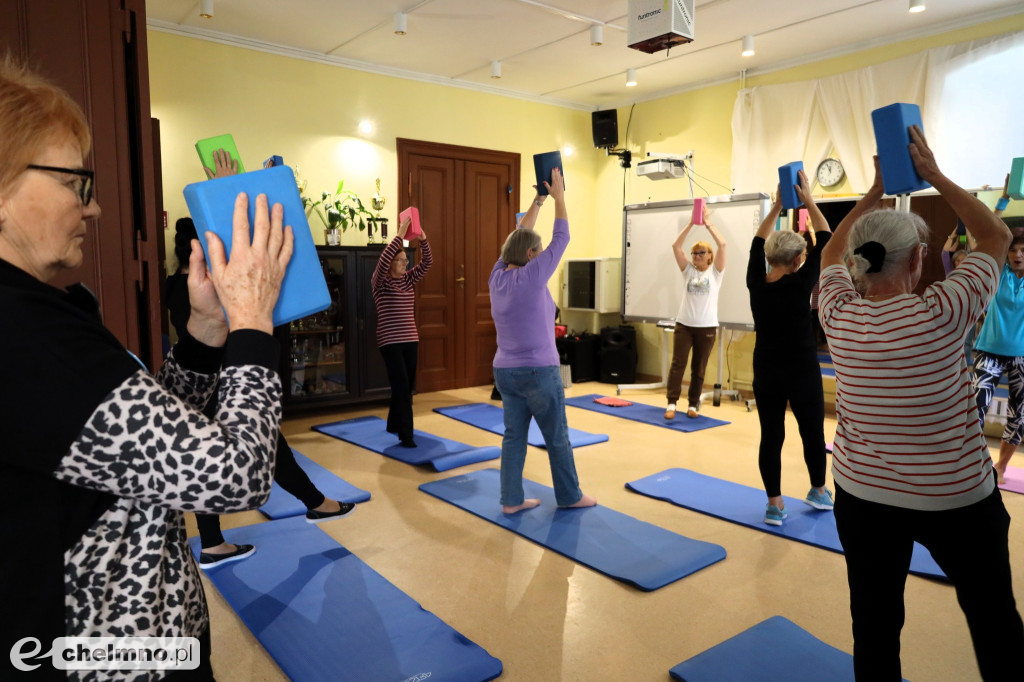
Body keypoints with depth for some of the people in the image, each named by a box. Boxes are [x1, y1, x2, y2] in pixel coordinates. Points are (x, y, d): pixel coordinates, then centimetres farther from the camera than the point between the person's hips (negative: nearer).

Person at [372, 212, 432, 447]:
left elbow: (426, 263, 3)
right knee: (401, 387, -10)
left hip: (410, 340, 6)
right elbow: (384, 258, -23)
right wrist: (400, 235, -25)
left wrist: (422, 239, -12)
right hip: (390, 342, -6)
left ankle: (394, 424, 31)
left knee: (408, 387, 12)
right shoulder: (380, 282, -6)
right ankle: (406, 434, -5)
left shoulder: (408, 280, 10)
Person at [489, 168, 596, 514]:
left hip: (505, 371, 7)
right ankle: (569, 496, 21)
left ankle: (511, 499, 14)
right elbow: (560, 239, -8)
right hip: (538, 372, -7)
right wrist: (558, 196, 2)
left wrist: (537, 202, 20)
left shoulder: (497, 277, 2)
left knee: (514, 436, 10)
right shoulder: (531, 277, -16)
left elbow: (518, 239, 15)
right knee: (557, 438, 8)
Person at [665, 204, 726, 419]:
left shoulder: (715, 272, 2)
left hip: (707, 327, -1)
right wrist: (691, 223, -7)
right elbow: (676, 245, -2)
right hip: (684, 324, 1)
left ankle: (693, 405, 17)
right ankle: (671, 404, -5)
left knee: (698, 368, 7)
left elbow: (722, 244, -10)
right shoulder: (688, 271, 7)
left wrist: (708, 223, -8)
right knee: (678, 364, -5)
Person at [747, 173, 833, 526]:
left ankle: (775, 505, 12)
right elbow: (826, 242, -5)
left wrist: (777, 205, 12)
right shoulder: (800, 284, -16)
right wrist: (808, 200, 2)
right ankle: (818, 491, 34)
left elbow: (757, 243, 11)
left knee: (771, 436, 7)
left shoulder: (755, 282, -5)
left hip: (765, 373, 4)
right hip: (802, 373, -4)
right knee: (813, 432, 16)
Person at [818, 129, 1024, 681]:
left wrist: (875, 191, 13)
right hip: (955, 500, -2)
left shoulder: (838, 314, -9)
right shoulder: (942, 314, -19)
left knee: (874, 623, 13)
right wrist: (935, 176, 3)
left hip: (863, 497, 3)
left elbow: (831, 254, 13)